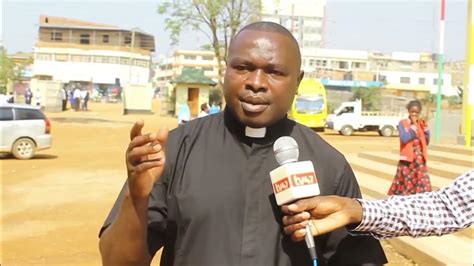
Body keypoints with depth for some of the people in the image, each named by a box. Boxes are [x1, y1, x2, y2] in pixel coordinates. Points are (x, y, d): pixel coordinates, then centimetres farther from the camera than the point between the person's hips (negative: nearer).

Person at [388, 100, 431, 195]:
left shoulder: (421, 124, 9)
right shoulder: (402, 123, -5)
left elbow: (426, 142, 11)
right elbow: (404, 139, -20)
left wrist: (425, 128, -1)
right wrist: (414, 126, -16)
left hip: (420, 159, 4)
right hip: (407, 158, -4)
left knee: (423, 185, -3)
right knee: (407, 183, 4)